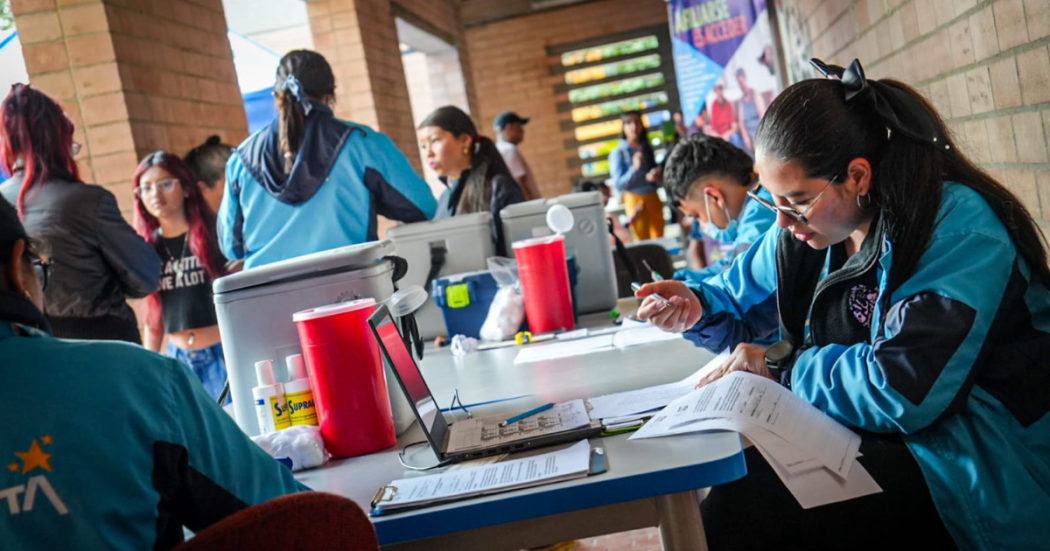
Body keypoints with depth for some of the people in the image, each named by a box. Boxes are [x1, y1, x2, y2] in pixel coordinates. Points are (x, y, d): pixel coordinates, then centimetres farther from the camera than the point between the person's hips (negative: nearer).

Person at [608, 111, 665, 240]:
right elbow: (619, 184, -11)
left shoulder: (646, 148, 9)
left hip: (653, 198, 5)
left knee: (659, 240, 6)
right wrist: (634, 168, -24)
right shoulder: (618, 153, -6)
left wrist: (657, 174, -3)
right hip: (635, 199, -5)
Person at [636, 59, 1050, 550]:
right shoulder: (809, 224, 3)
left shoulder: (957, 228, -19)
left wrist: (781, 365, -14)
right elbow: (738, 298, 17)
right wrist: (696, 306, -6)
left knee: (749, 500, -25)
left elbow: (902, 390, -27)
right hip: (863, 437, 7)